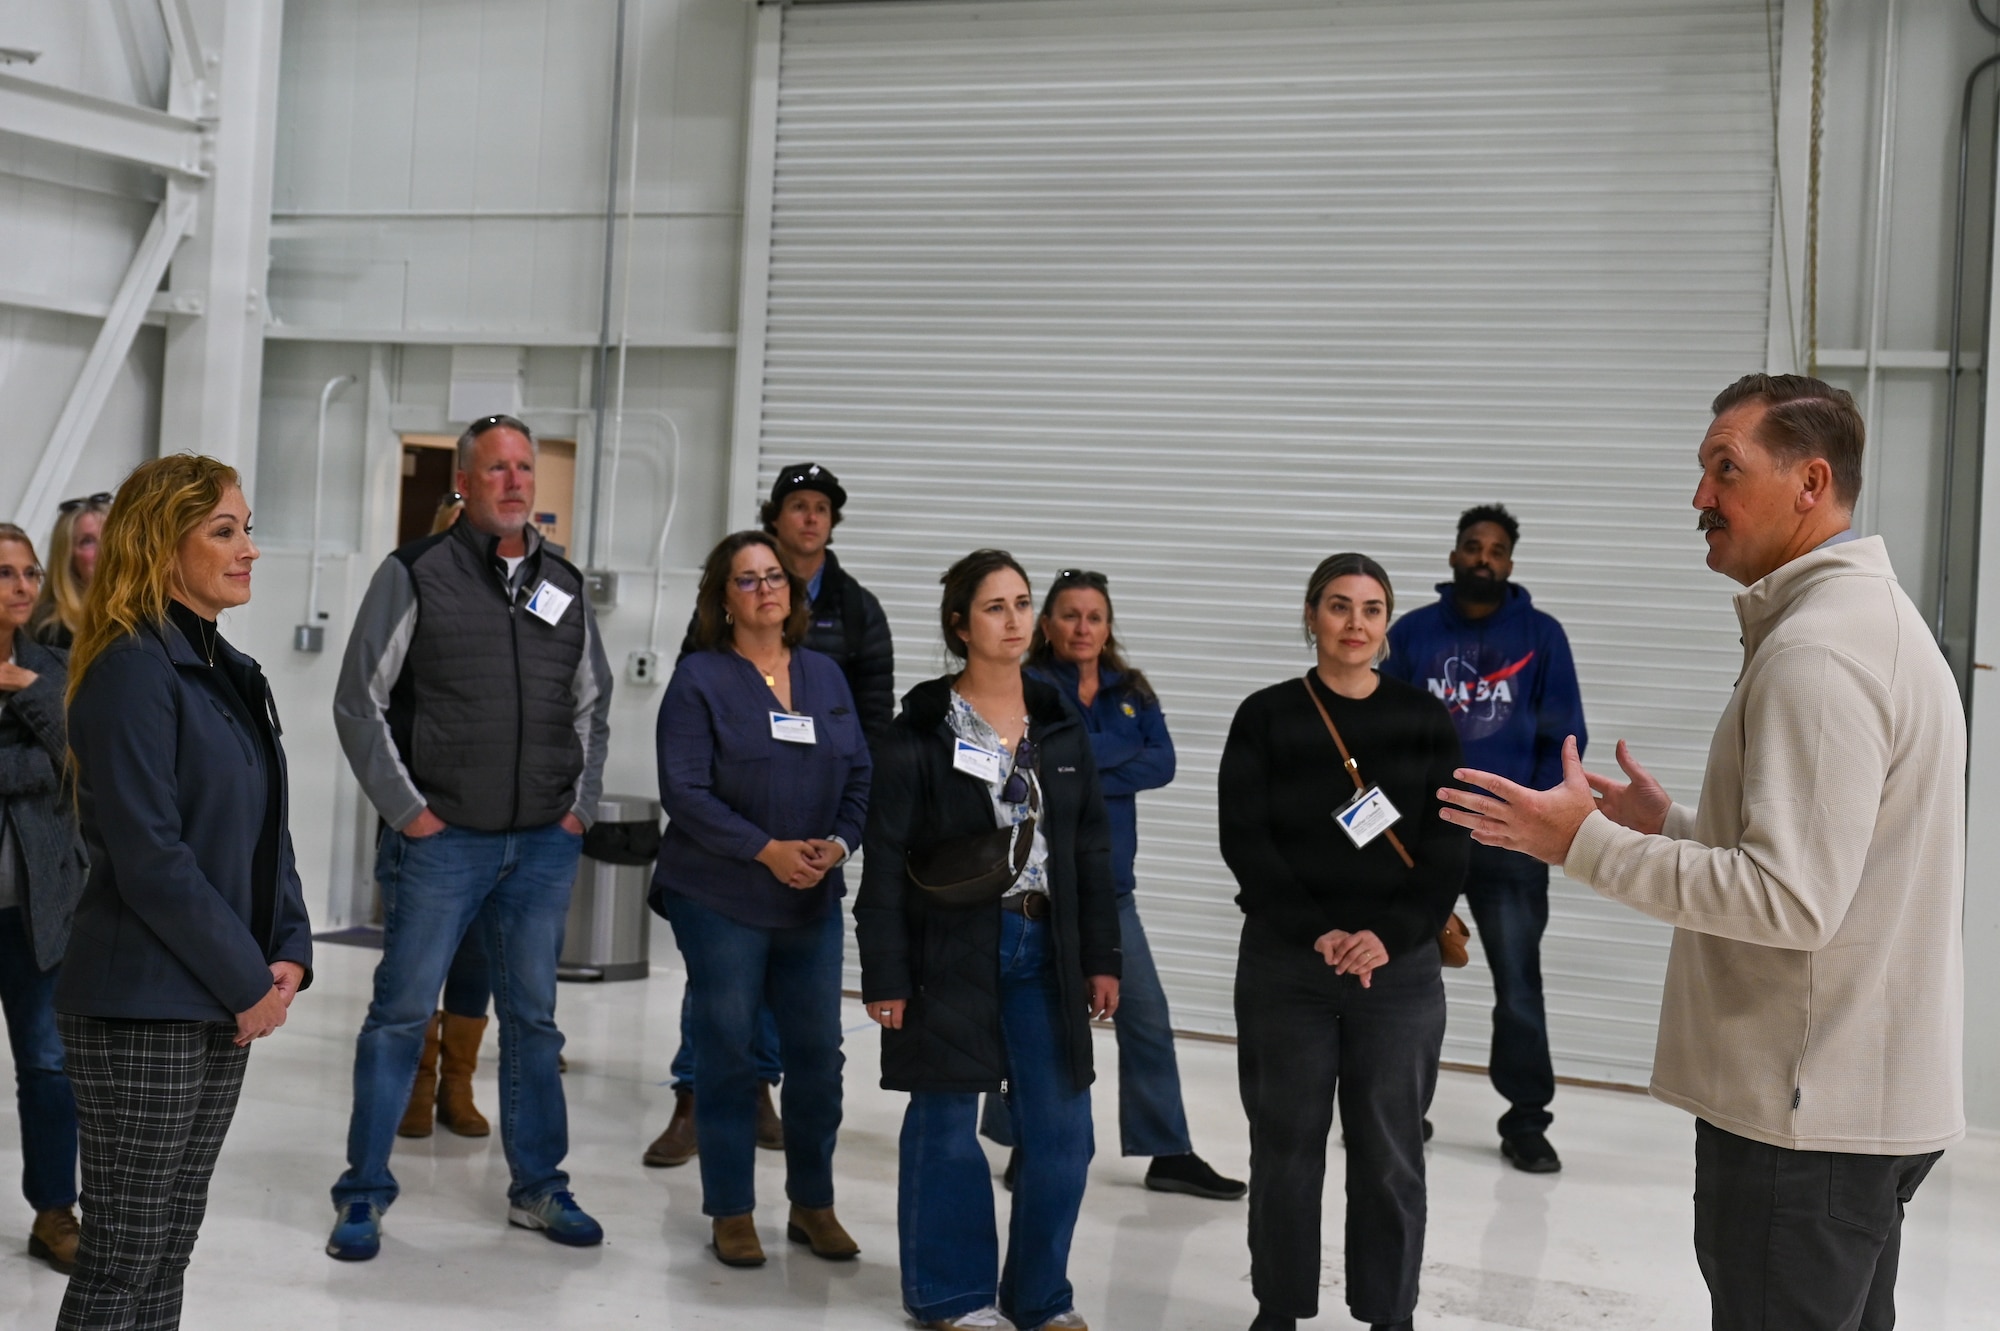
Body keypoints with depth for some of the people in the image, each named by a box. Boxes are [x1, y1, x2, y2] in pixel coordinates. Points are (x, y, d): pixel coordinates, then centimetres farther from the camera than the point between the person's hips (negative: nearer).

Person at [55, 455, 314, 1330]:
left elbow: (266, 831, 16)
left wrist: (289, 955, 1)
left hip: (224, 1005, 8)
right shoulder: (133, 669, -14)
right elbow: (149, 858, -19)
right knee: (122, 1259, 0)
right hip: (144, 1008, -8)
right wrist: (250, 983, -14)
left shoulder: (227, 669, 12)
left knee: (170, 1253, 14)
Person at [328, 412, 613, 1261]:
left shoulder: (564, 583, 11)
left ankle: (537, 1186, 23)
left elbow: (593, 704, 20)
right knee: (402, 1015, 1)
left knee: (533, 1018, 12)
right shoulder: (415, 575, -3)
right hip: (441, 838, -4)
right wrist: (409, 810, -8)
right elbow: (360, 703, -4)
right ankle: (364, 1194, 12)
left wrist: (581, 804, 9)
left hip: (545, 844, 4)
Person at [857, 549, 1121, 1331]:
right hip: (950, 951, -4)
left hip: (1043, 948, 4)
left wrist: (1100, 958, 8)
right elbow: (886, 862, -5)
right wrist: (885, 974, -9)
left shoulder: (1060, 726, 9)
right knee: (947, 1125, 5)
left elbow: (1091, 850, 11)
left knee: (1062, 1132, 4)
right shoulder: (920, 731, -5)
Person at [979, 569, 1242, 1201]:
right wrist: (1124, 748, -13)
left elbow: (1161, 764, -4)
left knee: (1146, 1014, 6)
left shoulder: (1132, 692, 10)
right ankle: (1025, 1146, 19)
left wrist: (1086, 775, -14)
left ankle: (1168, 1153, 16)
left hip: (1107, 879, 5)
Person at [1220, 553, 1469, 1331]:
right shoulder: (1266, 718, 1)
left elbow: (1447, 849, -1)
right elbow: (1246, 841, -5)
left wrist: (1390, 937, -15)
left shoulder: (1424, 721, 4)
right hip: (1284, 965, 0)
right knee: (1285, 1146, 8)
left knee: (1390, 1153, 5)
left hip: (1400, 969, 1)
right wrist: (1317, 933, -15)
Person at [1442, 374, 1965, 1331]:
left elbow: (1791, 901, -25)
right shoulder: (1877, 619, 14)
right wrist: (1670, 826, 15)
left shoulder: (1816, 652, -20)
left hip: (1805, 1117, -11)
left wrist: (1587, 843, -19)